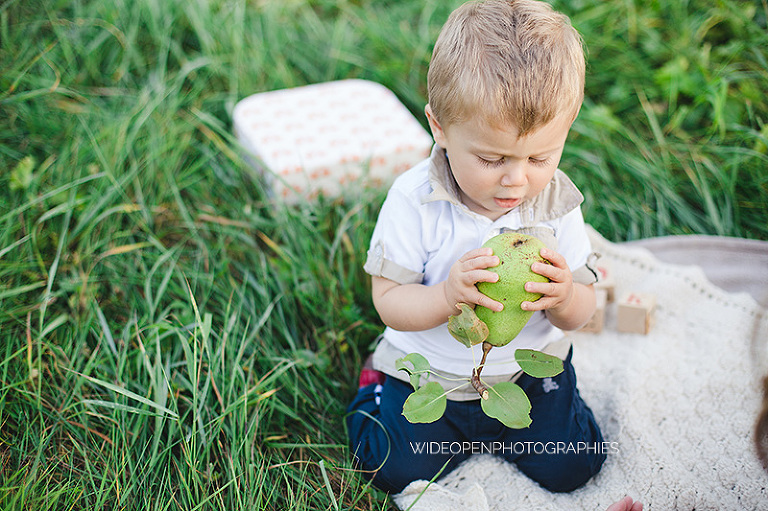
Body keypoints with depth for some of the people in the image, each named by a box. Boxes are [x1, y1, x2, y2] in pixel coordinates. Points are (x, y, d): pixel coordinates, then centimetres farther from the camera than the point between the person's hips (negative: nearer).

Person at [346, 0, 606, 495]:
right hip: (428, 371, -1)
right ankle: (379, 385, 24)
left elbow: (581, 310, -7)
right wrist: (447, 295, -39)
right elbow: (390, 301, -18)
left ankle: (494, 422, 25)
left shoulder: (556, 202, -15)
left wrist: (564, 297, -33)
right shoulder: (414, 200, -23)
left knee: (569, 468, -3)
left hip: (529, 368, 2)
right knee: (395, 469, -6)